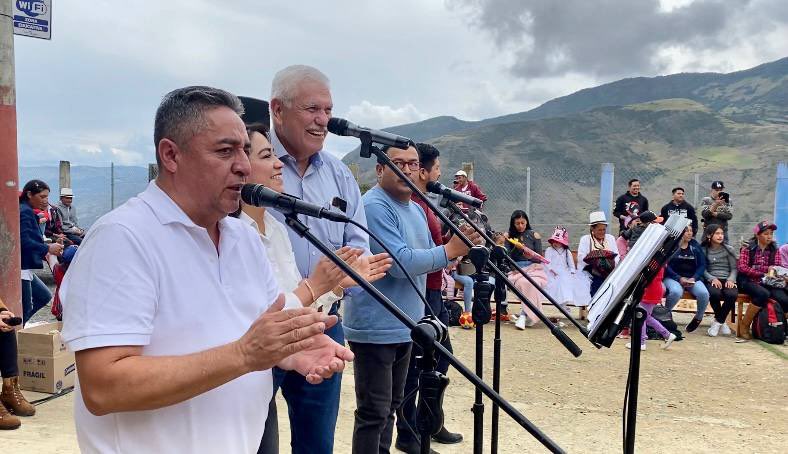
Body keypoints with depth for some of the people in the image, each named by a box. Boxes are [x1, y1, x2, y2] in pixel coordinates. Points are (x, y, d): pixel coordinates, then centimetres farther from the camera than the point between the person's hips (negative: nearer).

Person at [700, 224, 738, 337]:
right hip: (711, 280, -1)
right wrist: (712, 279, -16)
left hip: (727, 280, 1)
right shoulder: (703, 250, 8)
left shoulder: (729, 250, 12)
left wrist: (731, 279, -12)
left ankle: (718, 322, -10)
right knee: (714, 293, -37)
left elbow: (734, 268, 9)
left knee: (732, 294, -34)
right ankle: (722, 322, -9)